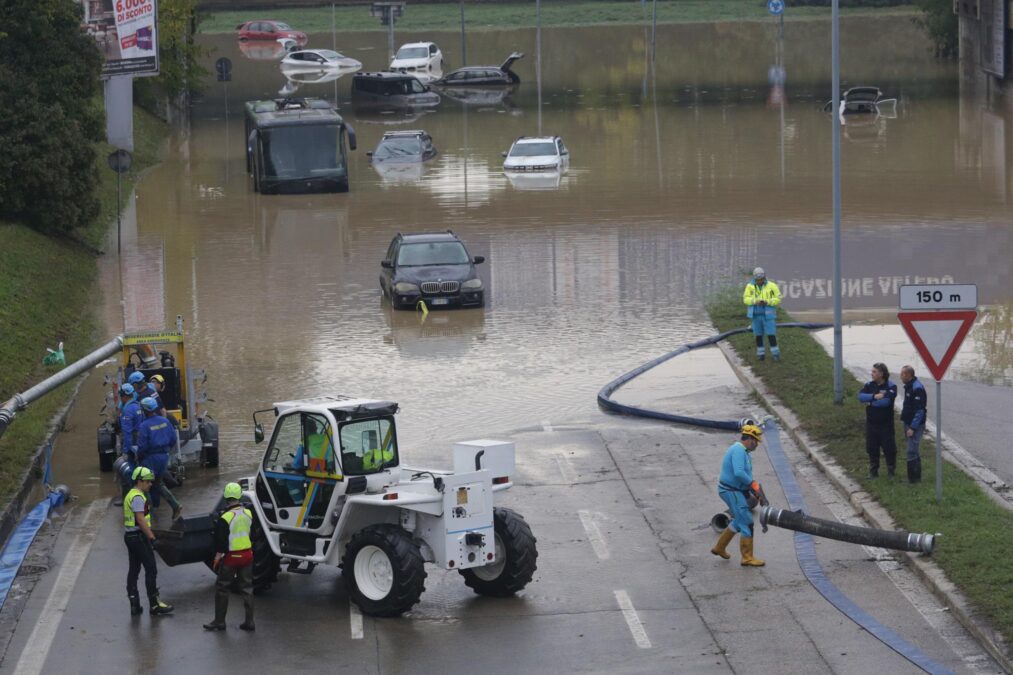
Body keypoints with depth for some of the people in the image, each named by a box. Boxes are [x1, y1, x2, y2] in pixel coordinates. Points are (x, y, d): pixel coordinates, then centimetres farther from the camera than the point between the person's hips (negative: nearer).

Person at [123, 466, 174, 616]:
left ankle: (134, 605, 10)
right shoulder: (138, 497, -15)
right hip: (139, 536, -10)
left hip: (129, 536, 10)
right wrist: (152, 537, -21)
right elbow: (141, 520, -22)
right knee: (151, 570, -6)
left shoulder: (130, 495, 17)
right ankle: (155, 605, -5)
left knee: (133, 570, 9)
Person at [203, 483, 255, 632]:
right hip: (247, 555, 6)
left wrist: (217, 557, -7)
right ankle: (249, 621, 13)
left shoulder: (225, 518, -18)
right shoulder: (248, 513, 0)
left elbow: (221, 541, -16)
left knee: (222, 588, 7)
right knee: (247, 588, 12)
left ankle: (219, 621, 12)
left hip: (231, 557, -6)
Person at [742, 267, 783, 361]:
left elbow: (778, 299, -5)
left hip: (768, 315, -2)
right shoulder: (750, 286, -1)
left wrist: (767, 302, -21)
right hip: (756, 314, 2)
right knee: (758, 335, 8)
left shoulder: (772, 286, -6)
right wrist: (755, 301, -21)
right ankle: (760, 353, 20)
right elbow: (746, 299, -4)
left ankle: (775, 354, 4)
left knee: (771, 334, -4)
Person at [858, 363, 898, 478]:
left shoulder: (891, 386, -10)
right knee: (872, 448, 10)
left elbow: (886, 401, -25)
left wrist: (870, 403, -14)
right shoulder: (869, 385, 5)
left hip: (885, 424, -4)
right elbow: (861, 396, -11)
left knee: (889, 448, 3)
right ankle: (873, 471, 22)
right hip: (871, 423, 4)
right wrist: (874, 396, -25)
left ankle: (891, 471, 17)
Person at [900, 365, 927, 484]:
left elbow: (919, 410, -23)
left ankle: (914, 478, -3)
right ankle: (914, 477, 20)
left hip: (915, 425, -10)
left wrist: (912, 428, -23)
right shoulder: (909, 386, 12)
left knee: (912, 452, -8)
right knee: (913, 452, 14)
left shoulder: (917, 389, -20)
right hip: (909, 424, 10)